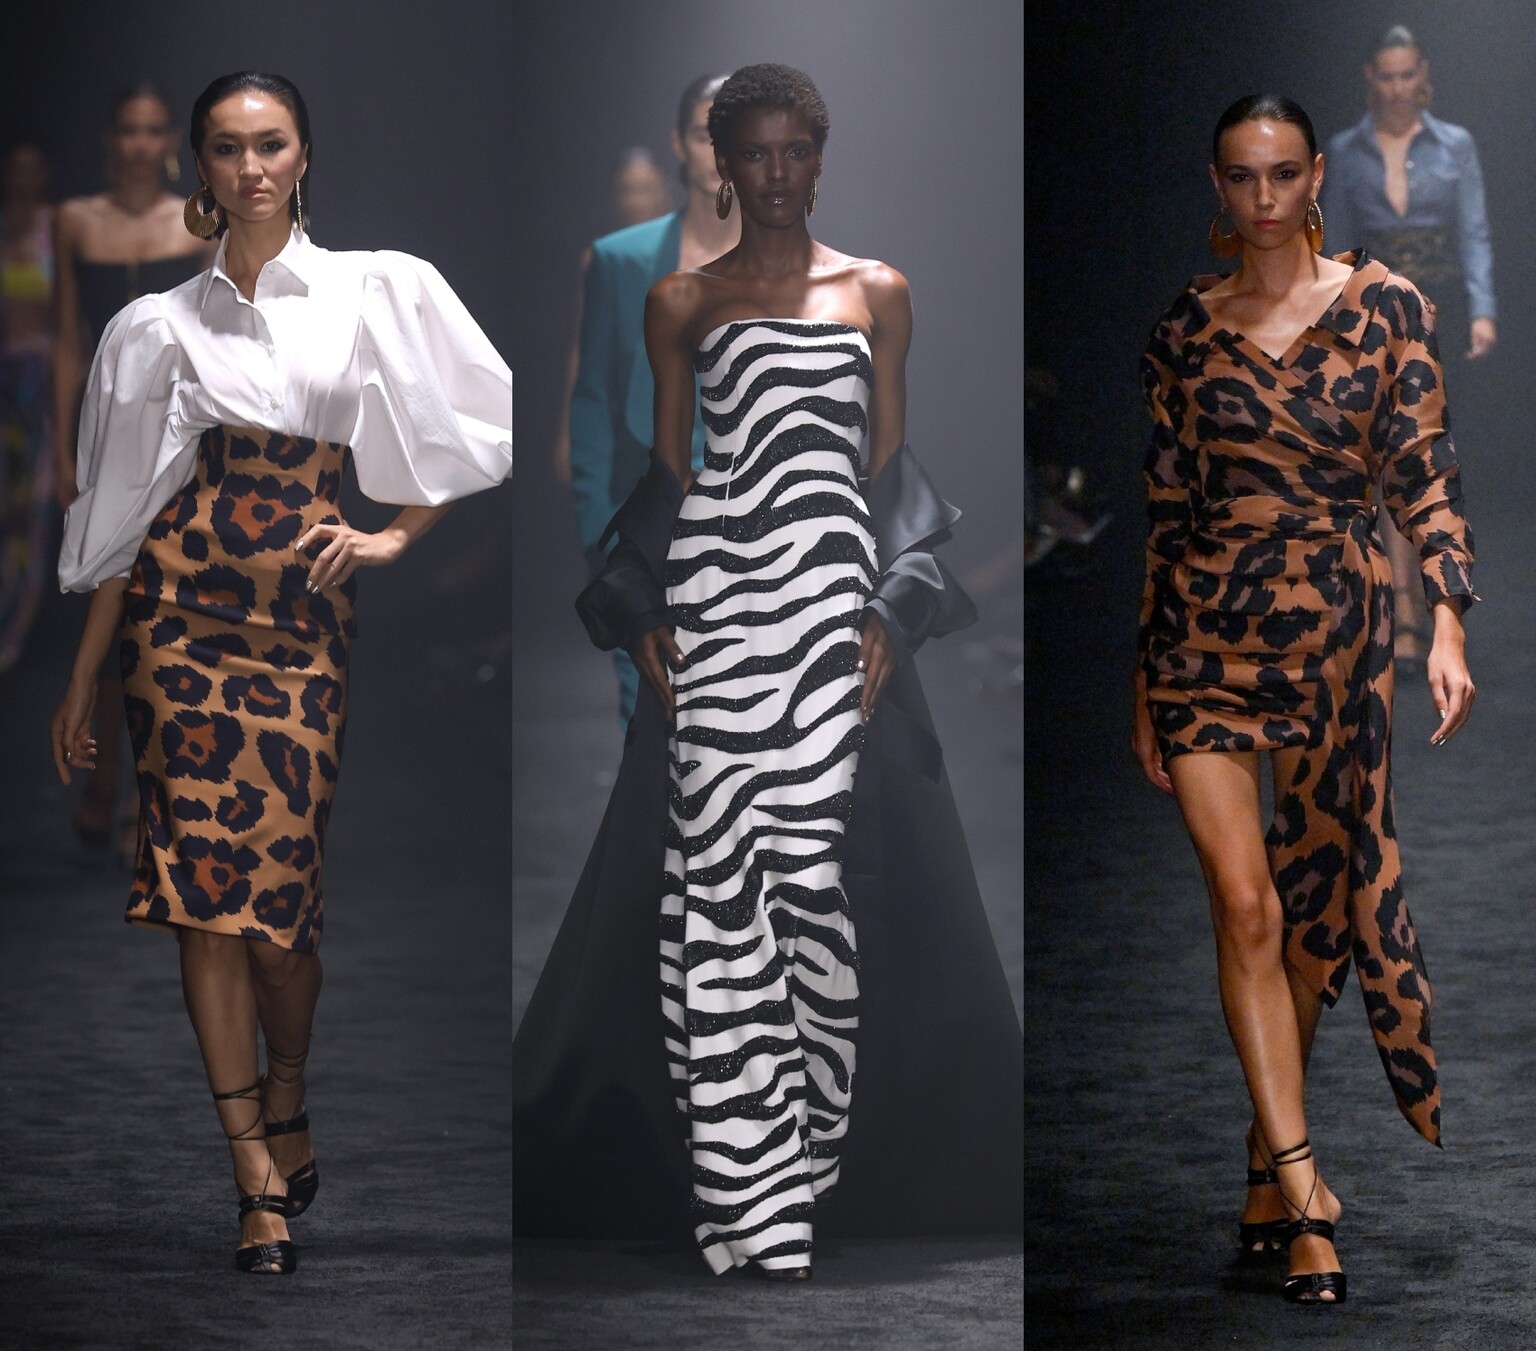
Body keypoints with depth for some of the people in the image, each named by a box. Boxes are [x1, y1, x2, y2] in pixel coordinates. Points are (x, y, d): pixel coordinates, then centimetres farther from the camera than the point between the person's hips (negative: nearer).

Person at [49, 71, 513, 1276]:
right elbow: (121, 513, 11)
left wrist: (398, 534, 1)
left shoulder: (377, 293, 6)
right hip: (181, 610, 1)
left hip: (305, 612, -1)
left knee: (279, 882, -2)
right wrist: (83, 681, 11)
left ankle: (285, 1110, 26)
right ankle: (264, 1176, -5)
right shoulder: (159, 327, 9)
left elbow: (489, 422, 8)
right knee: (207, 883, -7)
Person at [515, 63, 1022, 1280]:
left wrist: (891, 616, 0)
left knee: (821, 865, -6)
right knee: (719, 871, -8)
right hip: (714, 600, -1)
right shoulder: (681, 302, 11)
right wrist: (645, 618, 0)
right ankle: (749, 1183, -9)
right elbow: (666, 467, 11)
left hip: (836, 598, 1)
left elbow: (892, 463, 10)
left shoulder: (877, 293, 12)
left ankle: (809, 1155, 2)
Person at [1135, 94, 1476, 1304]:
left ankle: (1269, 1158, 22)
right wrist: (1148, 679, 10)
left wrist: (1448, 622, -15)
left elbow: (1425, 475, -2)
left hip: (1342, 630, 0)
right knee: (1244, 902, -10)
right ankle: (1303, 1189, -11)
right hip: (1209, 634, 0)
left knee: (1319, 903, 7)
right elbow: (1168, 509, 10)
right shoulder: (1187, 330, 6)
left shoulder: (1385, 307, 1)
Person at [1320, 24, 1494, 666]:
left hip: (1439, 309, 0)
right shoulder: (1345, 153, 5)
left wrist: (1483, 311, -13)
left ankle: (1410, 595, 19)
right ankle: (1406, 613, -9)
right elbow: (1337, 246, 8)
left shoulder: (1455, 146, 4)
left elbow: (1475, 236, -1)